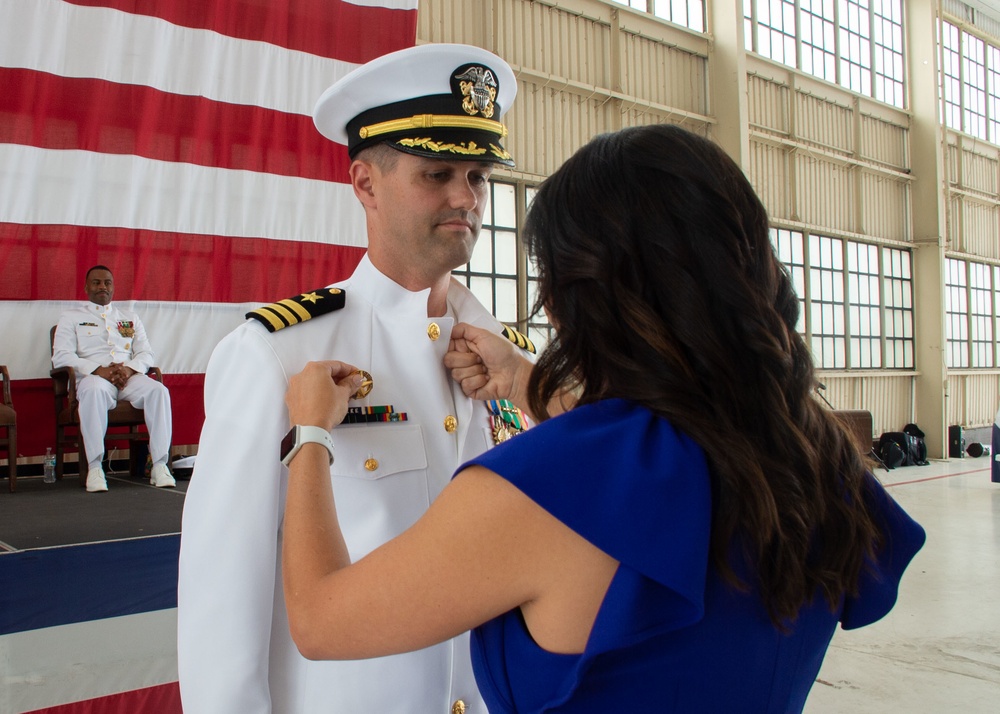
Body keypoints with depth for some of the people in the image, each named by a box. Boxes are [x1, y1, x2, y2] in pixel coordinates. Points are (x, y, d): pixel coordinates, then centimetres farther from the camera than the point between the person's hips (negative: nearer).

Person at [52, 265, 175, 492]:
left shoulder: (130, 318, 26)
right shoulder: (71, 317, 16)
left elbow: (146, 354, 15)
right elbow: (61, 356, 1)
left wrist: (130, 369, -9)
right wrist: (98, 370, -14)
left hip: (130, 377, 3)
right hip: (94, 377, -2)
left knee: (159, 390, -30)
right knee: (94, 390, -40)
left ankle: (159, 465, -34)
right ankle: (94, 468, -38)